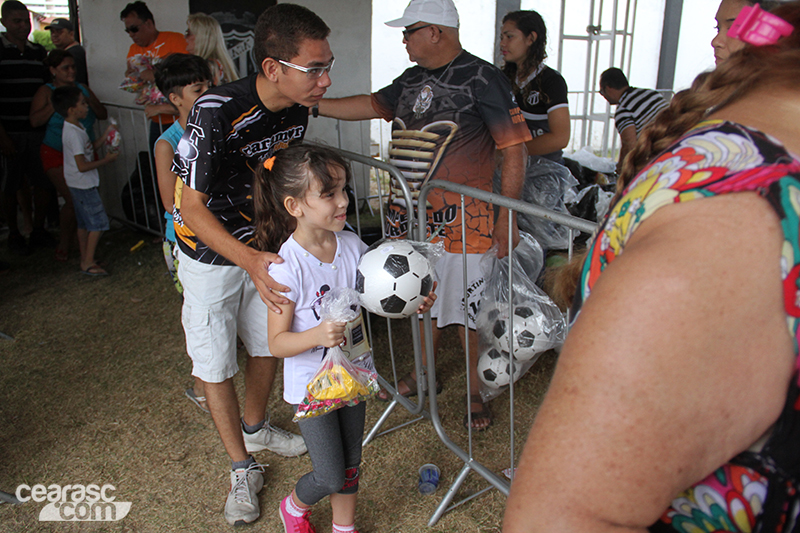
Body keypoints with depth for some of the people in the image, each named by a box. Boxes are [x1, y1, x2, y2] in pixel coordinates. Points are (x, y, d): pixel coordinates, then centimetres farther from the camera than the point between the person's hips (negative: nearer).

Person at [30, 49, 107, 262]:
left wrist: (88, 100, -11)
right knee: (73, 200, -12)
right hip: (57, 155, -4)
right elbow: (35, 121, -14)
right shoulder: (46, 91, -2)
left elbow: (103, 115, 6)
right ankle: (64, 243, 10)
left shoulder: (82, 89, 10)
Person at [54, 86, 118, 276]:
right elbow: (82, 166, -25)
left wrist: (105, 136, 8)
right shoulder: (74, 133, -23)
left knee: (84, 223, 16)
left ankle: (85, 260, 25)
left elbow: (89, 149, 18)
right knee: (99, 223, -5)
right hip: (84, 184, -10)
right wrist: (106, 160, -16)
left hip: (79, 185, 10)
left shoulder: (74, 128, 8)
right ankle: (88, 263, 0)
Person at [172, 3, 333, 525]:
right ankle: (243, 468, 24)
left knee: (270, 344, 17)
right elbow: (193, 208, -28)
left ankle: (255, 427, 44)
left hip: (262, 247, 6)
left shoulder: (297, 110, -10)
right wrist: (250, 262, -42)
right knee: (216, 365, 5)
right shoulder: (217, 112, -32)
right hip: (210, 252, -6)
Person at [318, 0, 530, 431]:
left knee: (469, 307, 4)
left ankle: (475, 393, 23)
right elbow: (373, 105, 20)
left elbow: (514, 150, -13)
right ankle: (422, 375, 40)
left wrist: (507, 216, -17)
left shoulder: (482, 79, -12)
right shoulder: (413, 79, 11)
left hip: (463, 219, -7)